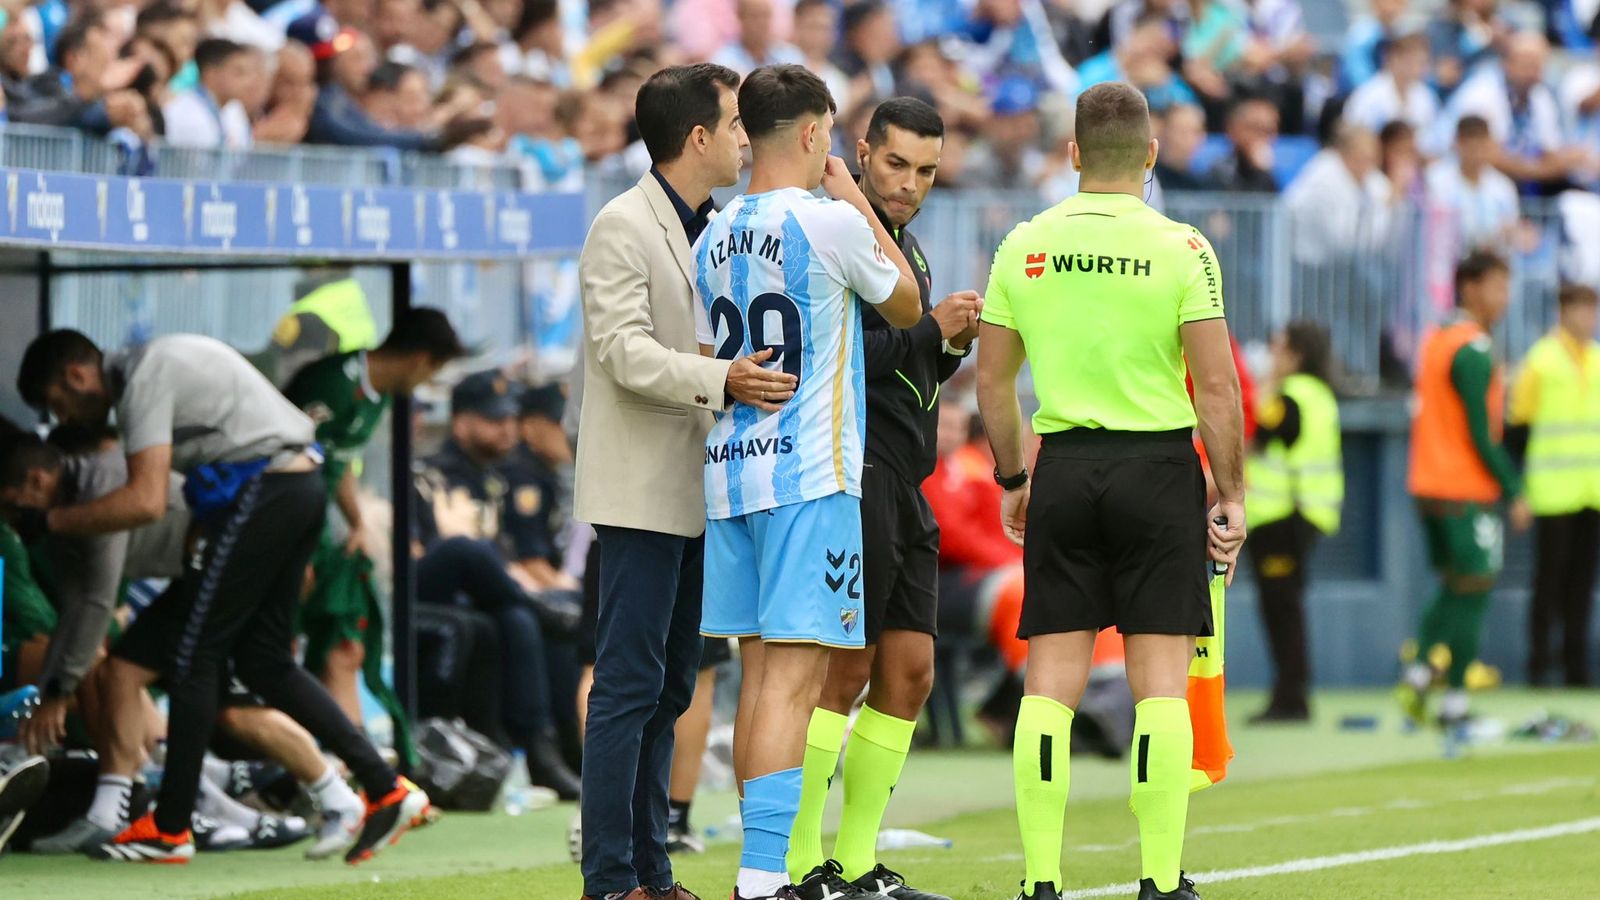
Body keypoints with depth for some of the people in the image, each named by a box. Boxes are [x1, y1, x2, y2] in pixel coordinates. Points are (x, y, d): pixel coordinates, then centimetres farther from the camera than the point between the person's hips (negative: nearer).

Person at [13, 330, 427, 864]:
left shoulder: (143, 382, -11)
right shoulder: (159, 365, 20)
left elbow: (146, 502, -21)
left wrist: (50, 522, -13)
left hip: (262, 494, -10)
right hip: (303, 487, 10)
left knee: (193, 653, -4)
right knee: (262, 657, 11)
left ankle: (170, 830, -1)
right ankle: (385, 790, 6)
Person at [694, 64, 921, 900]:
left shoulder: (715, 237, 11)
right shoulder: (830, 221, -10)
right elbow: (906, 305, 7)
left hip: (731, 471, 8)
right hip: (810, 475, -8)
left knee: (760, 672, 11)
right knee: (794, 675, -10)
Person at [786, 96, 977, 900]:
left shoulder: (905, 247, 19)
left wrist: (952, 346, 7)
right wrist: (930, 329, -18)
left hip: (905, 488, 9)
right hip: (855, 478, -9)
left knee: (909, 674, 7)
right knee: (846, 673, -9)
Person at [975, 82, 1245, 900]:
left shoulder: (1024, 246, 4)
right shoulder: (1181, 248, -6)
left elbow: (992, 380, 9)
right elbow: (1217, 387, -9)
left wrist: (1011, 480, 20)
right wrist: (1231, 495, 0)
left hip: (1063, 466, 2)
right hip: (1159, 465, -2)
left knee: (1051, 680, 4)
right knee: (1160, 680, 0)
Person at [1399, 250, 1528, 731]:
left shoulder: (1434, 342, 12)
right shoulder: (1473, 352, -16)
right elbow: (1482, 434, -19)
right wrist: (1514, 492, -12)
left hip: (1429, 488, 8)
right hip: (1469, 493, -8)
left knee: (1453, 589, 18)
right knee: (1472, 595, -1)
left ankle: (1418, 673, 4)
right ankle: (1454, 704, -1)